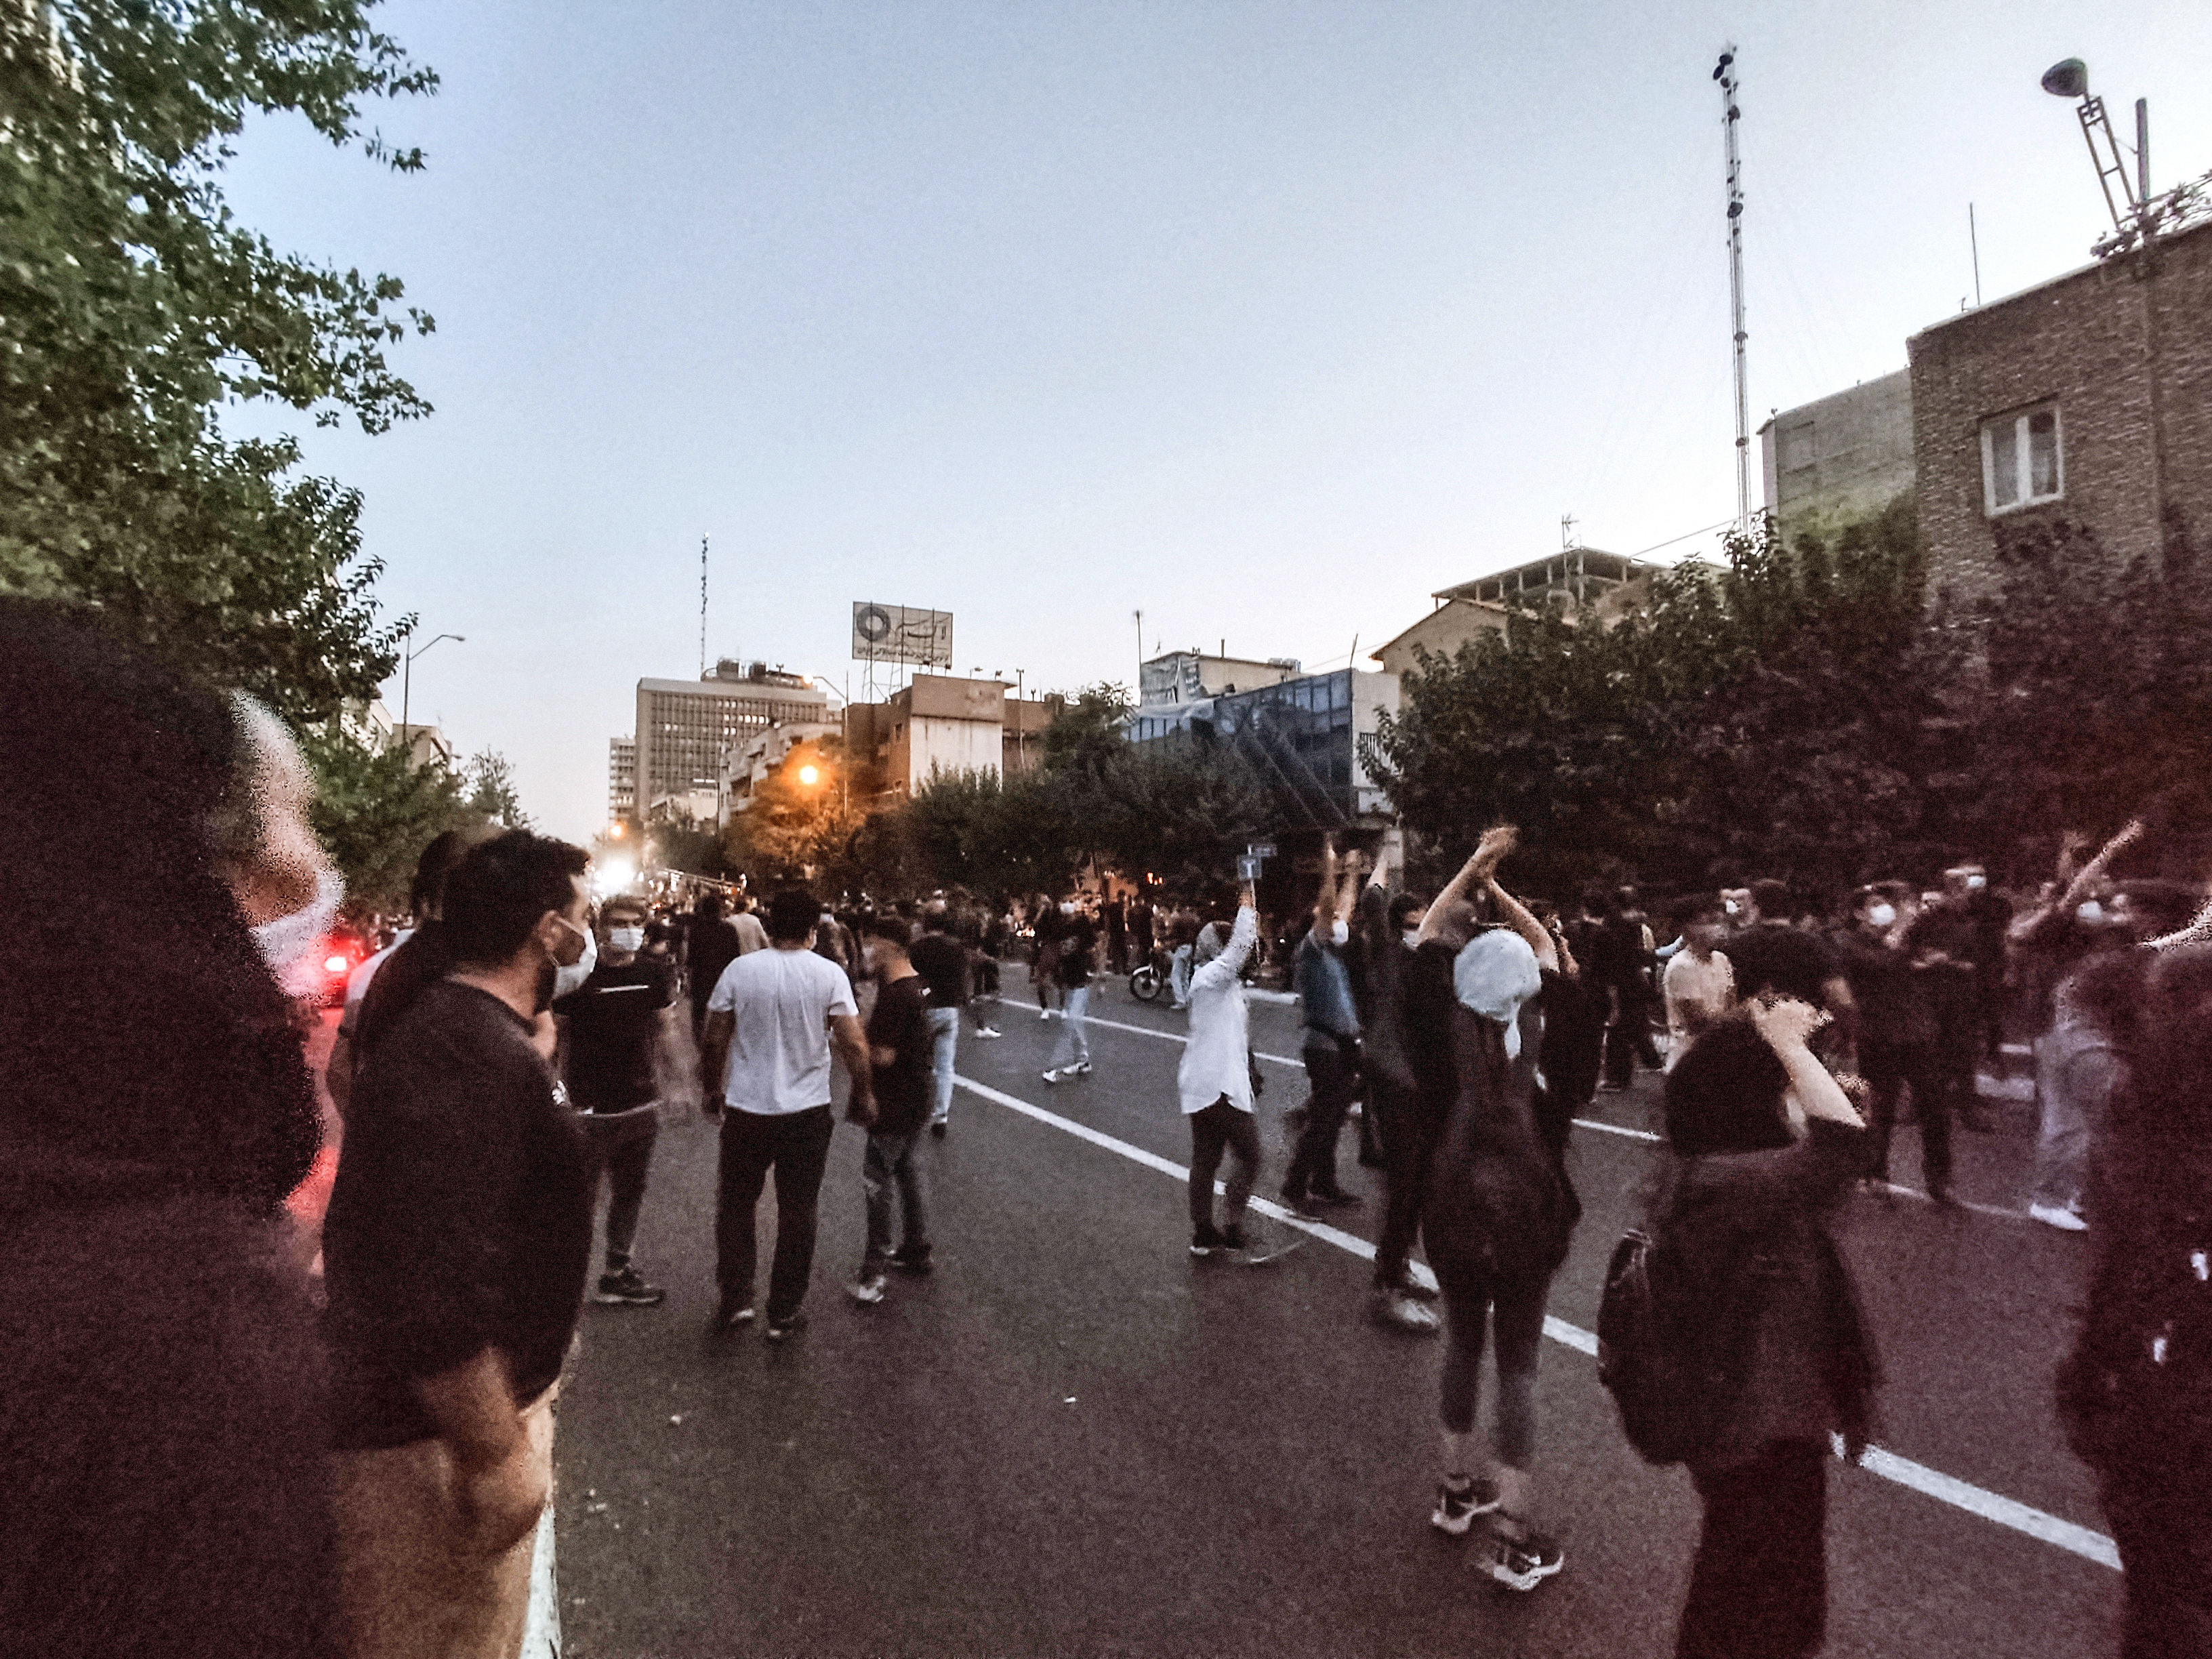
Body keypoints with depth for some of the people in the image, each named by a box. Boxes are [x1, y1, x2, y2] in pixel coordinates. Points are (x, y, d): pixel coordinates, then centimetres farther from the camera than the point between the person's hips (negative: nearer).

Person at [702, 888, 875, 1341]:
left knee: (735, 1205, 20)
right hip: (807, 1113, -1)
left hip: (746, 1109, 1)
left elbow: (714, 1040, -2)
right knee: (798, 1213, 12)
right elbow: (854, 1043, -12)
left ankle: (735, 1301, 21)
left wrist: (713, 1088, 14)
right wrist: (863, 1095, 3)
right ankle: (784, 1313, 21)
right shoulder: (829, 974, -10)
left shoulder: (739, 970, -7)